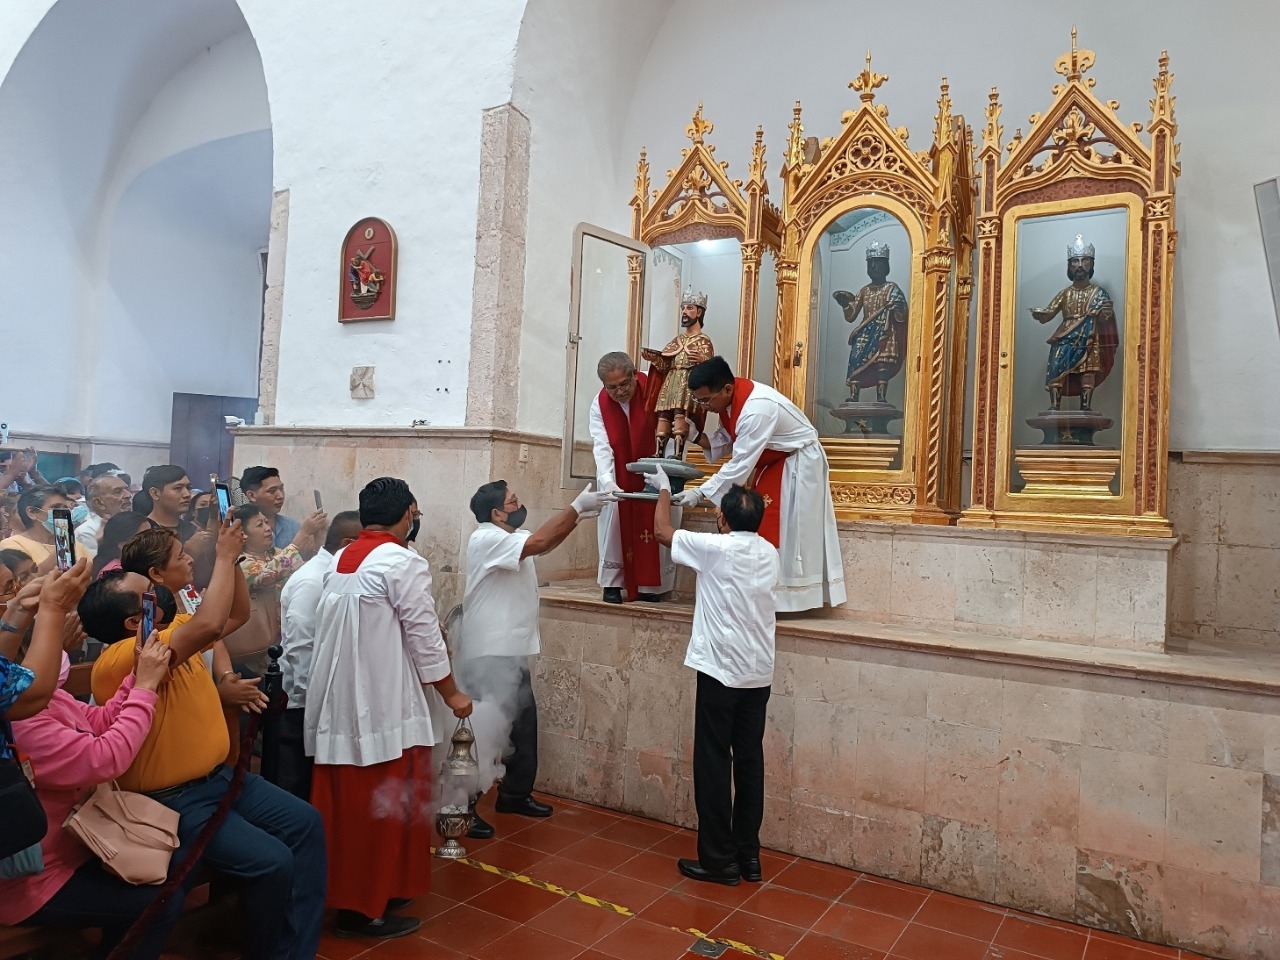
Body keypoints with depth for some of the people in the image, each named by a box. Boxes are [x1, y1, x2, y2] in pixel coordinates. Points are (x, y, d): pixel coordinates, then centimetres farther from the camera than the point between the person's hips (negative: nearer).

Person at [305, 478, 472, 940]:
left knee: (346, 804, 16)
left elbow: (342, 631, 15)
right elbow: (424, 638, -13)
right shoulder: (403, 562, -14)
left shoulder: (339, 561, 9)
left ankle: (345, 891, 28)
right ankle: (368, 906, 14)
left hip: (339, 703, 8)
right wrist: (452, 693, -1)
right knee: (384, 808, 4)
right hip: (384, 707, -8)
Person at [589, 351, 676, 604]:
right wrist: (608, 481, -42)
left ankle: (651, 585, 2)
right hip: (617, 471, 1)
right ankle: (612, 583, -2)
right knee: (613, 511, -12)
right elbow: (602, 447, -26)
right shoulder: (599, 405, -17)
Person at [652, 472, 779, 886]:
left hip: (721, 672, -6)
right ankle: (748, 855, 21)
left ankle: (719, 859, 10)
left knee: (713, 764, 3)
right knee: (749, 763, 12)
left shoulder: (714, 548, -11)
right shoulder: (769, 554, 6)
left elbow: (662, 530, 4)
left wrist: (664, 488, 18)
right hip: (759, 674, 6)